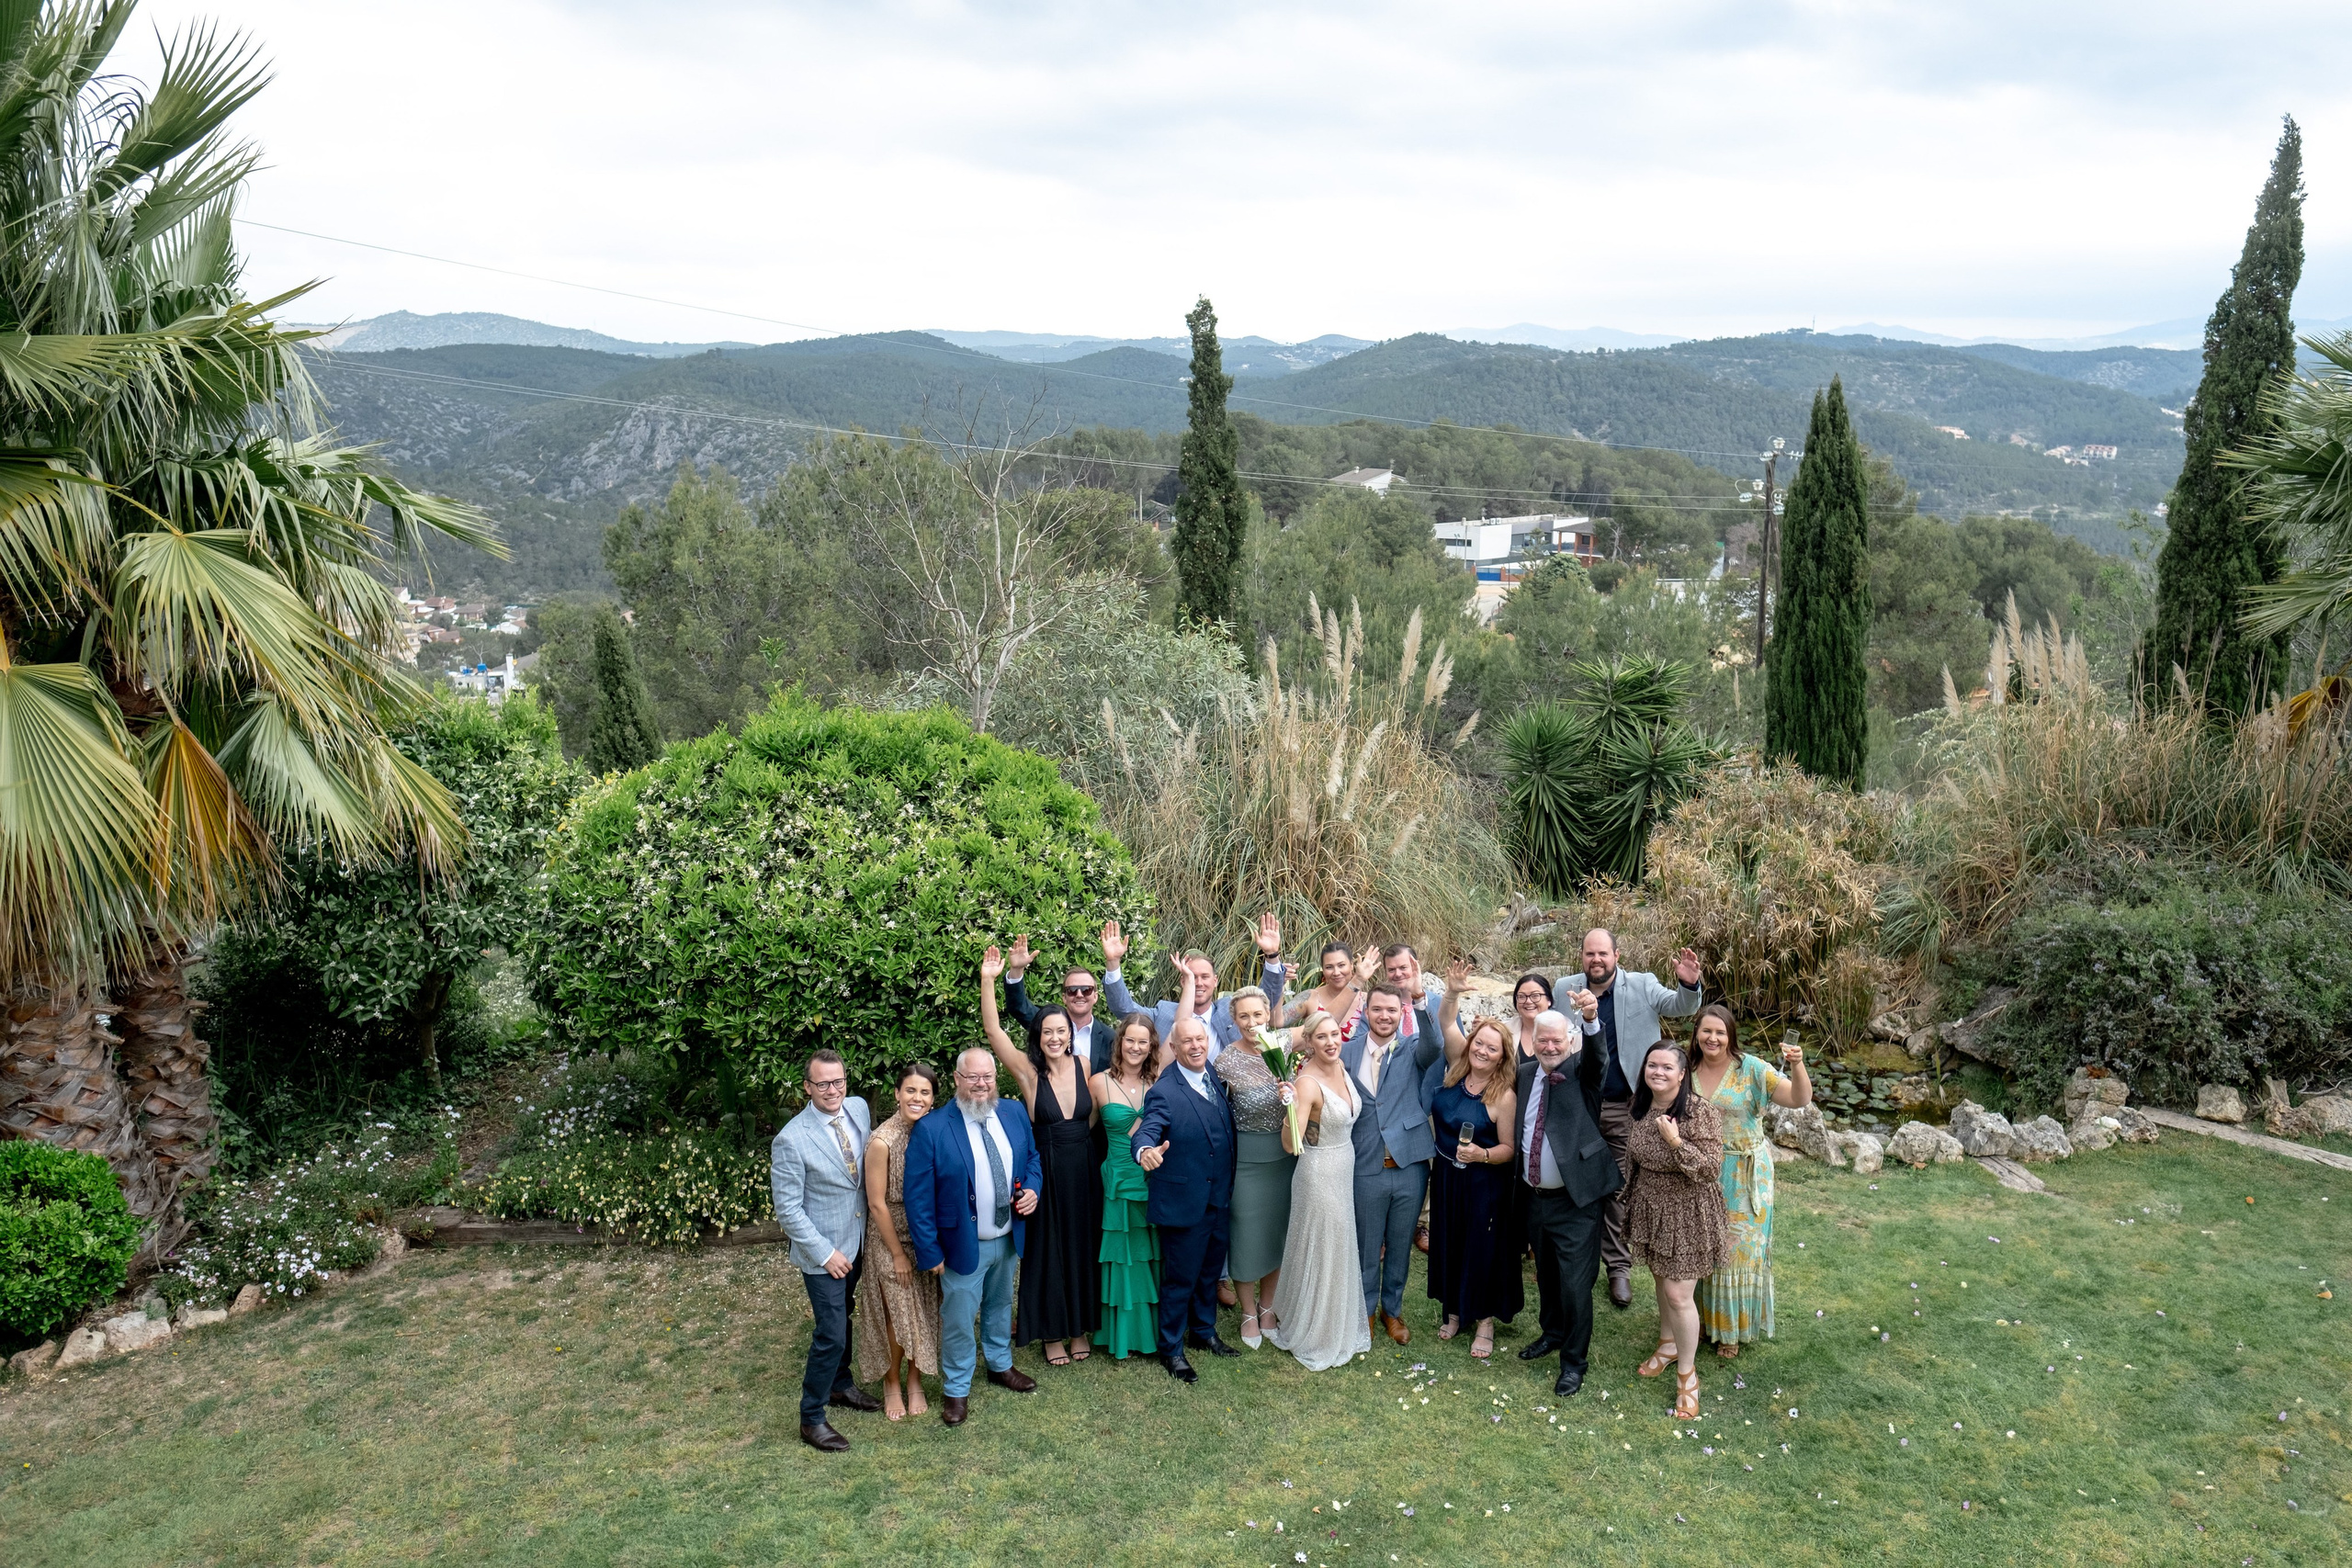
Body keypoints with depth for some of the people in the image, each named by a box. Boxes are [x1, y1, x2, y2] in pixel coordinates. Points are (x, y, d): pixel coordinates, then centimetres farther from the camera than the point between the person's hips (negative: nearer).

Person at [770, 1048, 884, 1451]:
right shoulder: (791, 1140, -23)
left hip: (858, 1242, 6)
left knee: (843, 1322, 22)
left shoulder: (859, 1109, -5)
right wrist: (825, 1253, -17)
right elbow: (788, 1209, -18)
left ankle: (840, 1385, 43)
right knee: (831, 1334, -2)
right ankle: (811, 1418, 14)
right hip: (823, 1252, -6)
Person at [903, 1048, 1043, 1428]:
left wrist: (1032, 1189, -7)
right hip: (963, 1244, -5)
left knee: (1000, 1306, 25)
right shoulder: (931, 1129, -20)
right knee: (959, 1320, 7)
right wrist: (930, 1251, -17)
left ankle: (1000, 1365, 47)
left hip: (1008, 1239, 5)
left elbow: (1032, 1157, 13)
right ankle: (956, 1390, 26)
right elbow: (918, 1197, -17)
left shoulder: (1014, 1115, -3)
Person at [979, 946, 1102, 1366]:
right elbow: (992, 1031, -22)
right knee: (1049, 1248, 8)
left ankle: (1080, 1327, 30)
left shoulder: (1084, 1066, -1)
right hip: (1046, 1173, -2)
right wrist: (988, 981, -30)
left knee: (1082, 1247, 13)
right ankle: (1053, 1334, 24)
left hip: (1084, 1172, 2)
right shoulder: (1028, 1071, -10)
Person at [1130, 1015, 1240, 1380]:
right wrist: (1146, 1150, -55)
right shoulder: (1163, 1092, -20)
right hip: (1184, 1203, -6)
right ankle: (1171, 1348, 25)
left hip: (1220, 1199, 7)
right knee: (1180, 1278, 7)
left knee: (1210, 1271, 23)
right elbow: (1146, 1130, -34)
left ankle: (1203, 1332, 42)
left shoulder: (1216, 1078, 1)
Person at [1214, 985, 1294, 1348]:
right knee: (1247, 1233, 7)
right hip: (1246, 1159, -4)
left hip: (1285, 1155, 4)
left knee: (1277, 1230, 16)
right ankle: (1248, 1313, 27)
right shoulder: (1226, 1062, -12)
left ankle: (1267, 1305, 36)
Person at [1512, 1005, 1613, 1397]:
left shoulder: (1581, 1071, -8)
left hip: (1576, 1201, -5)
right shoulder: (1525, 1074, 4)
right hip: (1536, 1197, 5)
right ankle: (1552, 1333, 44)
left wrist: (1591, 1020, -50)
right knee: (1546, 1274, 22)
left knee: (1575, 1283, -1)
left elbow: (1597, 1055, -31)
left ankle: (1574, 1360, 15)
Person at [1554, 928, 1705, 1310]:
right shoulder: (1564, 989, 2)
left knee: (1620, 1189, 4)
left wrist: (1688, 985, -33)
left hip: (1623, 1108, -2)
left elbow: (1681, 1007, -13)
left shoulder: (1642, 986, -3)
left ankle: (1619, 1267, 16)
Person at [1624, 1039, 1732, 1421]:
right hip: (1650, 1208, 6)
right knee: (1662, 1280, 21)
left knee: (1678, 1295, -1)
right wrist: (1634, 1197, 19)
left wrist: (1675, 1142, -34)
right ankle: (1668, 1344, 44)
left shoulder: (1701, 1113, -23)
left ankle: (1687, 1375, 16)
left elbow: (1711, 1169, -24)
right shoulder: (1641, 1107, -4)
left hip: (1686, 1213, -6)